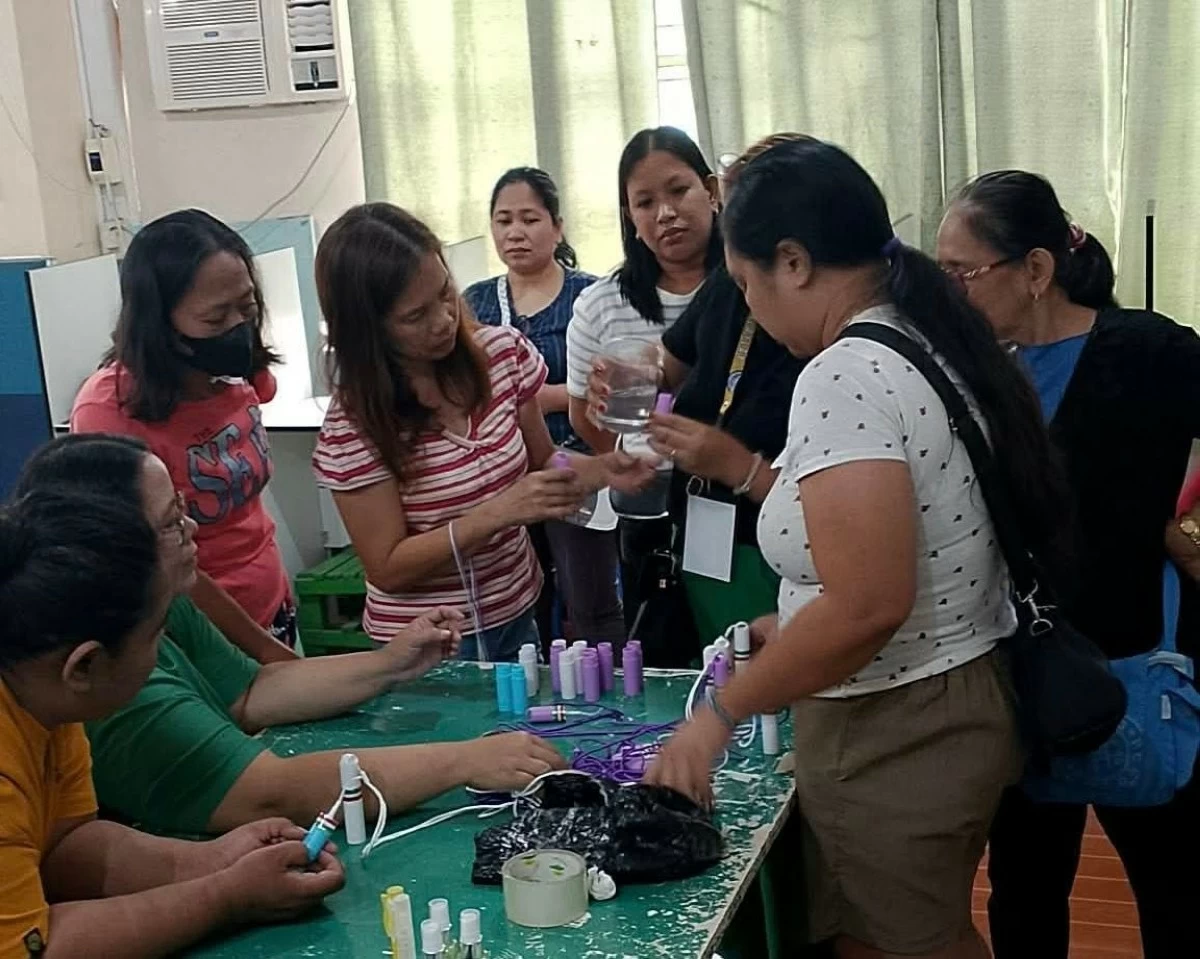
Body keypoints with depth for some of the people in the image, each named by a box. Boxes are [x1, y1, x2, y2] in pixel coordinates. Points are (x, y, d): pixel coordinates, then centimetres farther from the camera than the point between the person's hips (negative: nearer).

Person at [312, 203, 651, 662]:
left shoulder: (502, 352, -7)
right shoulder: (354, 423, -21)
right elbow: (388, 568, -18)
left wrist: (603, 468, -14)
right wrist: (499, 511, -28)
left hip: (518, 618, 5)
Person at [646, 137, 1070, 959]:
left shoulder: (845, 375, -23)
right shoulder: (930, 343, 6)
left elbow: (867, 605, -30)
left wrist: (722, 713, -19)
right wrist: (797, 632, 17)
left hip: (893, 734, -9)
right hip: (964, 703, 9)